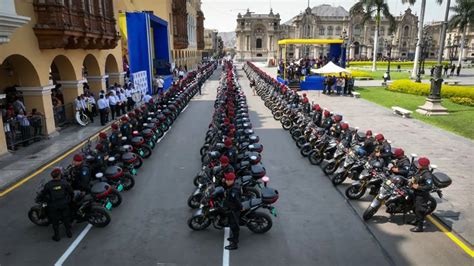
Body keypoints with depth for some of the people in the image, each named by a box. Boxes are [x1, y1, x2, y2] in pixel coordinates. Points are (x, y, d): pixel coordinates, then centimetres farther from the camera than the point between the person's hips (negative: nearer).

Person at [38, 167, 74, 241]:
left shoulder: (48, 185, -12)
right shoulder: (64, 183, -11)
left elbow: (42, 195, -7)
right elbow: (71, 192, -4)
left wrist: (47, 200, 10)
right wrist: (70, 200, 15)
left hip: (53, 206, -1)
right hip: (64, 204, 1)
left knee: (55, 221, 15)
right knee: (66, 219, 20)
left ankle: (56, 236, 21)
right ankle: (69, 232, 28)